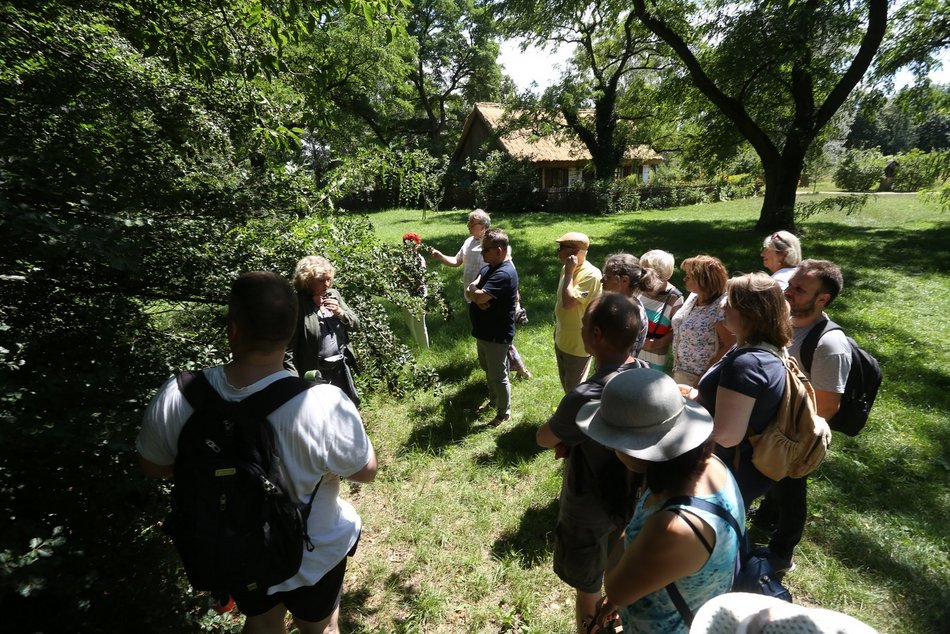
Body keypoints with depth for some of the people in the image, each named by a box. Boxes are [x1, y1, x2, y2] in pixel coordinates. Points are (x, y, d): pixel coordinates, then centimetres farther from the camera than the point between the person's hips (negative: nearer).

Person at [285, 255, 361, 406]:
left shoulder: (334, 295, 2)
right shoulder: (298, 305, -16)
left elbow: (355, 324, 8)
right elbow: (289, 349, -16)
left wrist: (340, 312, -12)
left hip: (341, 368, 6)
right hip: (316, 373, -5)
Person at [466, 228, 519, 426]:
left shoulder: (504, 274, -25)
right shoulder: (488, 267, 6)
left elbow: (479, 296, -32)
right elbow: (469, 292, 4)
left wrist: (473, 290, -10)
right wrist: (476, 295, -18)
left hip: (497, 335, -10)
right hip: (483, 331, 10)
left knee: (498, 376, 6)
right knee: (488, 369, 25)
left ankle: (504, 413, 24)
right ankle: (495, 400, 46)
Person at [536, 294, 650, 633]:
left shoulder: (585, 398, -38)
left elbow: (544, 439, -18)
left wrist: (564, 437, -1)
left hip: (588, 513, -7)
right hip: (631, 498, 7)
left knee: (588, 591, 21)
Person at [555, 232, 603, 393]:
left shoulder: (591, 274, -25)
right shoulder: (568, 268, 2)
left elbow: (568, 302, -34)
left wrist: (569, 273, -27)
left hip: (578, 344, -8)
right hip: (561, 339, 8)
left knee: (575, 390, 8)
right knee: (566, 384, 25)